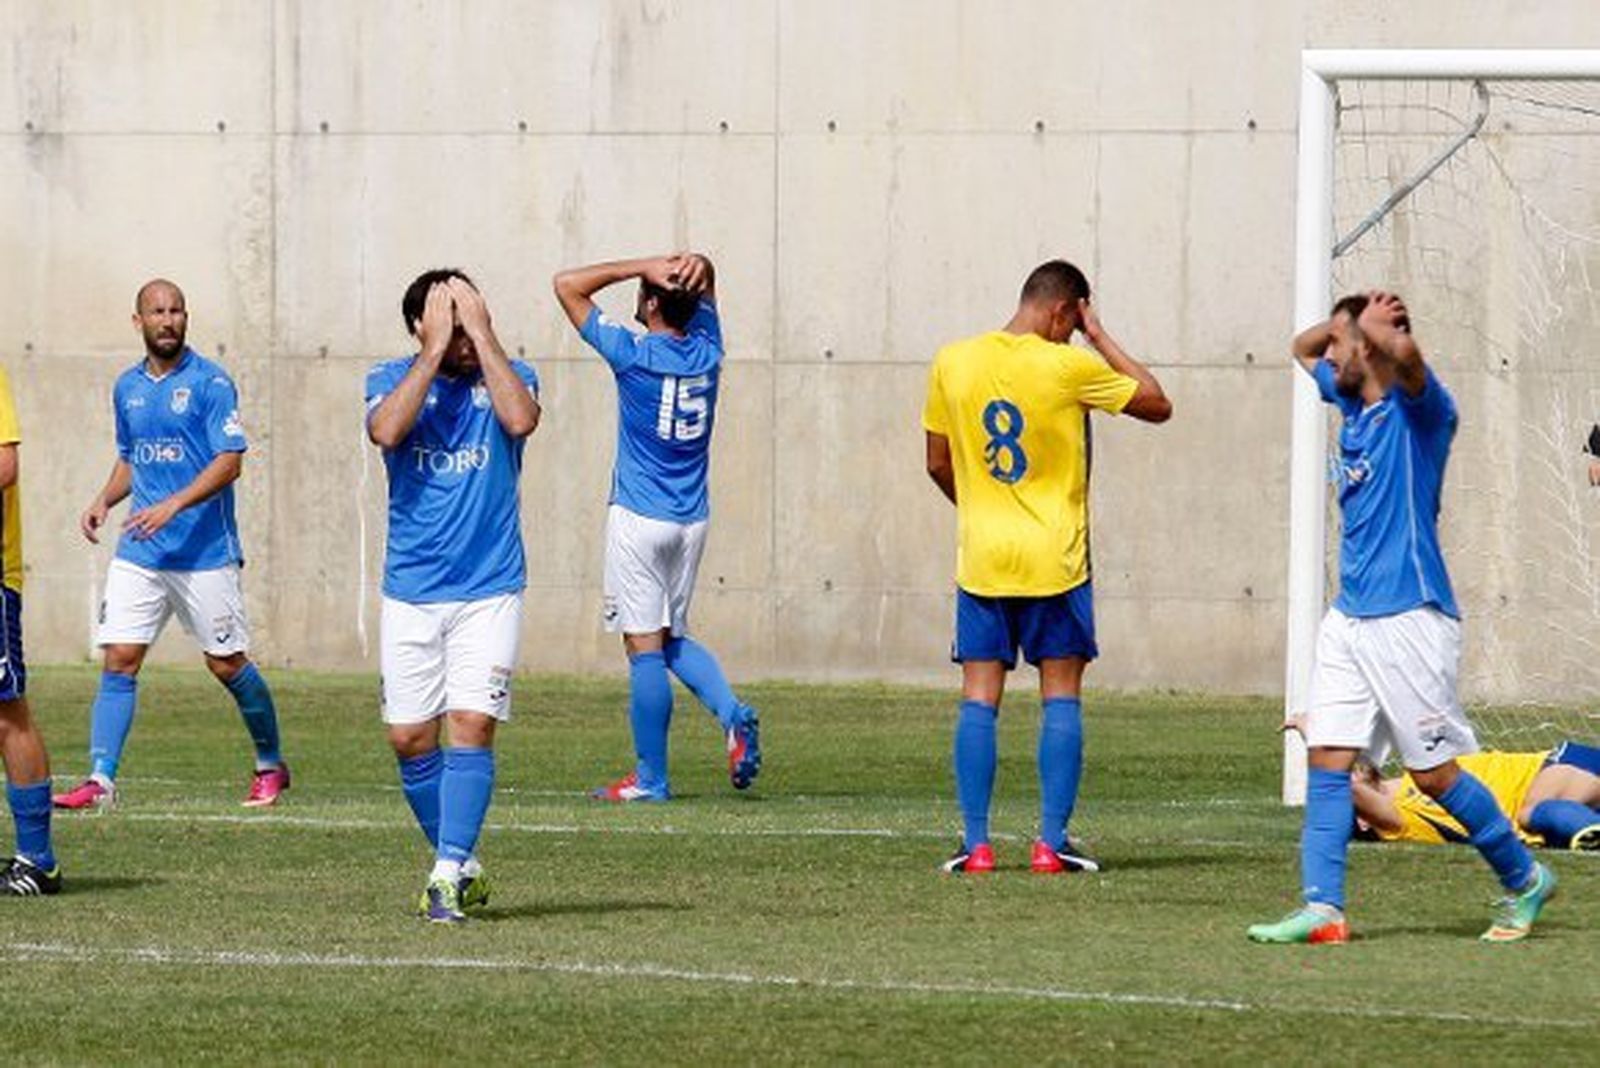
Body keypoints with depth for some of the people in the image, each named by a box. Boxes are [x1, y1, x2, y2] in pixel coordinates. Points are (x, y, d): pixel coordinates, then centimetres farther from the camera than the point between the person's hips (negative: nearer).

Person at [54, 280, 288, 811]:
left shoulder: (210, 383, -7)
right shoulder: (127, 388, 12)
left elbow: (229, 462, -13)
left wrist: (173, 505, -23)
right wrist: (104, 500, 5)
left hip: (206, 552, -5)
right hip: (140, 551, 5)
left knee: (227, 664, 2)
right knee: (119, 660, -5)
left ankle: (271, 766, 21)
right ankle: (101, 778, -7)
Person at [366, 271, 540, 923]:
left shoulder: (507, 377, 2)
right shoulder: (393, 380, 3)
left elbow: (521, 419, -21)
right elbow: (386, 431, -19)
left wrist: (484, 336, -15)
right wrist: (434, 352, -17)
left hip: (488, 591, -2)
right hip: (410, 593, 2)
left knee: (472, 724, -14)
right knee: (409, 738, 3)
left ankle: (448, 877, -14)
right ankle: (462, 865, 20)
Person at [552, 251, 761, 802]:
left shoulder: (633, 354, -12)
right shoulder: (706, 352, 3)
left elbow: (567, 285, -6)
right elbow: (706, 282, 20)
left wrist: (646, 266, -10)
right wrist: (694, 266, -4)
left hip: (639, 518, -6)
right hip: (693, 520, 6)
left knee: (645, 646, -3)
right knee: (673, 638, 18)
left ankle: (651, 778, -2)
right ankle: (732, 714, -5)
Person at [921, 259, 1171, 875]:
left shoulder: (952, 363, 2)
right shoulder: (1069, 367, -9)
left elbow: (938, 464, 10)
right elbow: (1158, 406, 3)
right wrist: (1100, 340, 6)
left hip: (981, 561, 3)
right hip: (1054, 561, -3)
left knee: (979, 700, 3)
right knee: (1061, 697, 4)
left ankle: (975, 843, -1)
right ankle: (1051, 842, -1)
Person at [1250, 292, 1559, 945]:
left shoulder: (1416, 411, -12)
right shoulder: (1353, 402, 13)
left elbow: (1403, 350, -35)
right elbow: (1303, 348, 31)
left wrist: (1373, 322, -14)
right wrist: (1346, 320, 11)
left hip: (1408, 616, -8)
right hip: (1350, 616, 8)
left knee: (1434, 773, -1)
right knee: (1327, 757, -3)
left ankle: (1524, 880, 17)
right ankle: (1322, 909, -8)